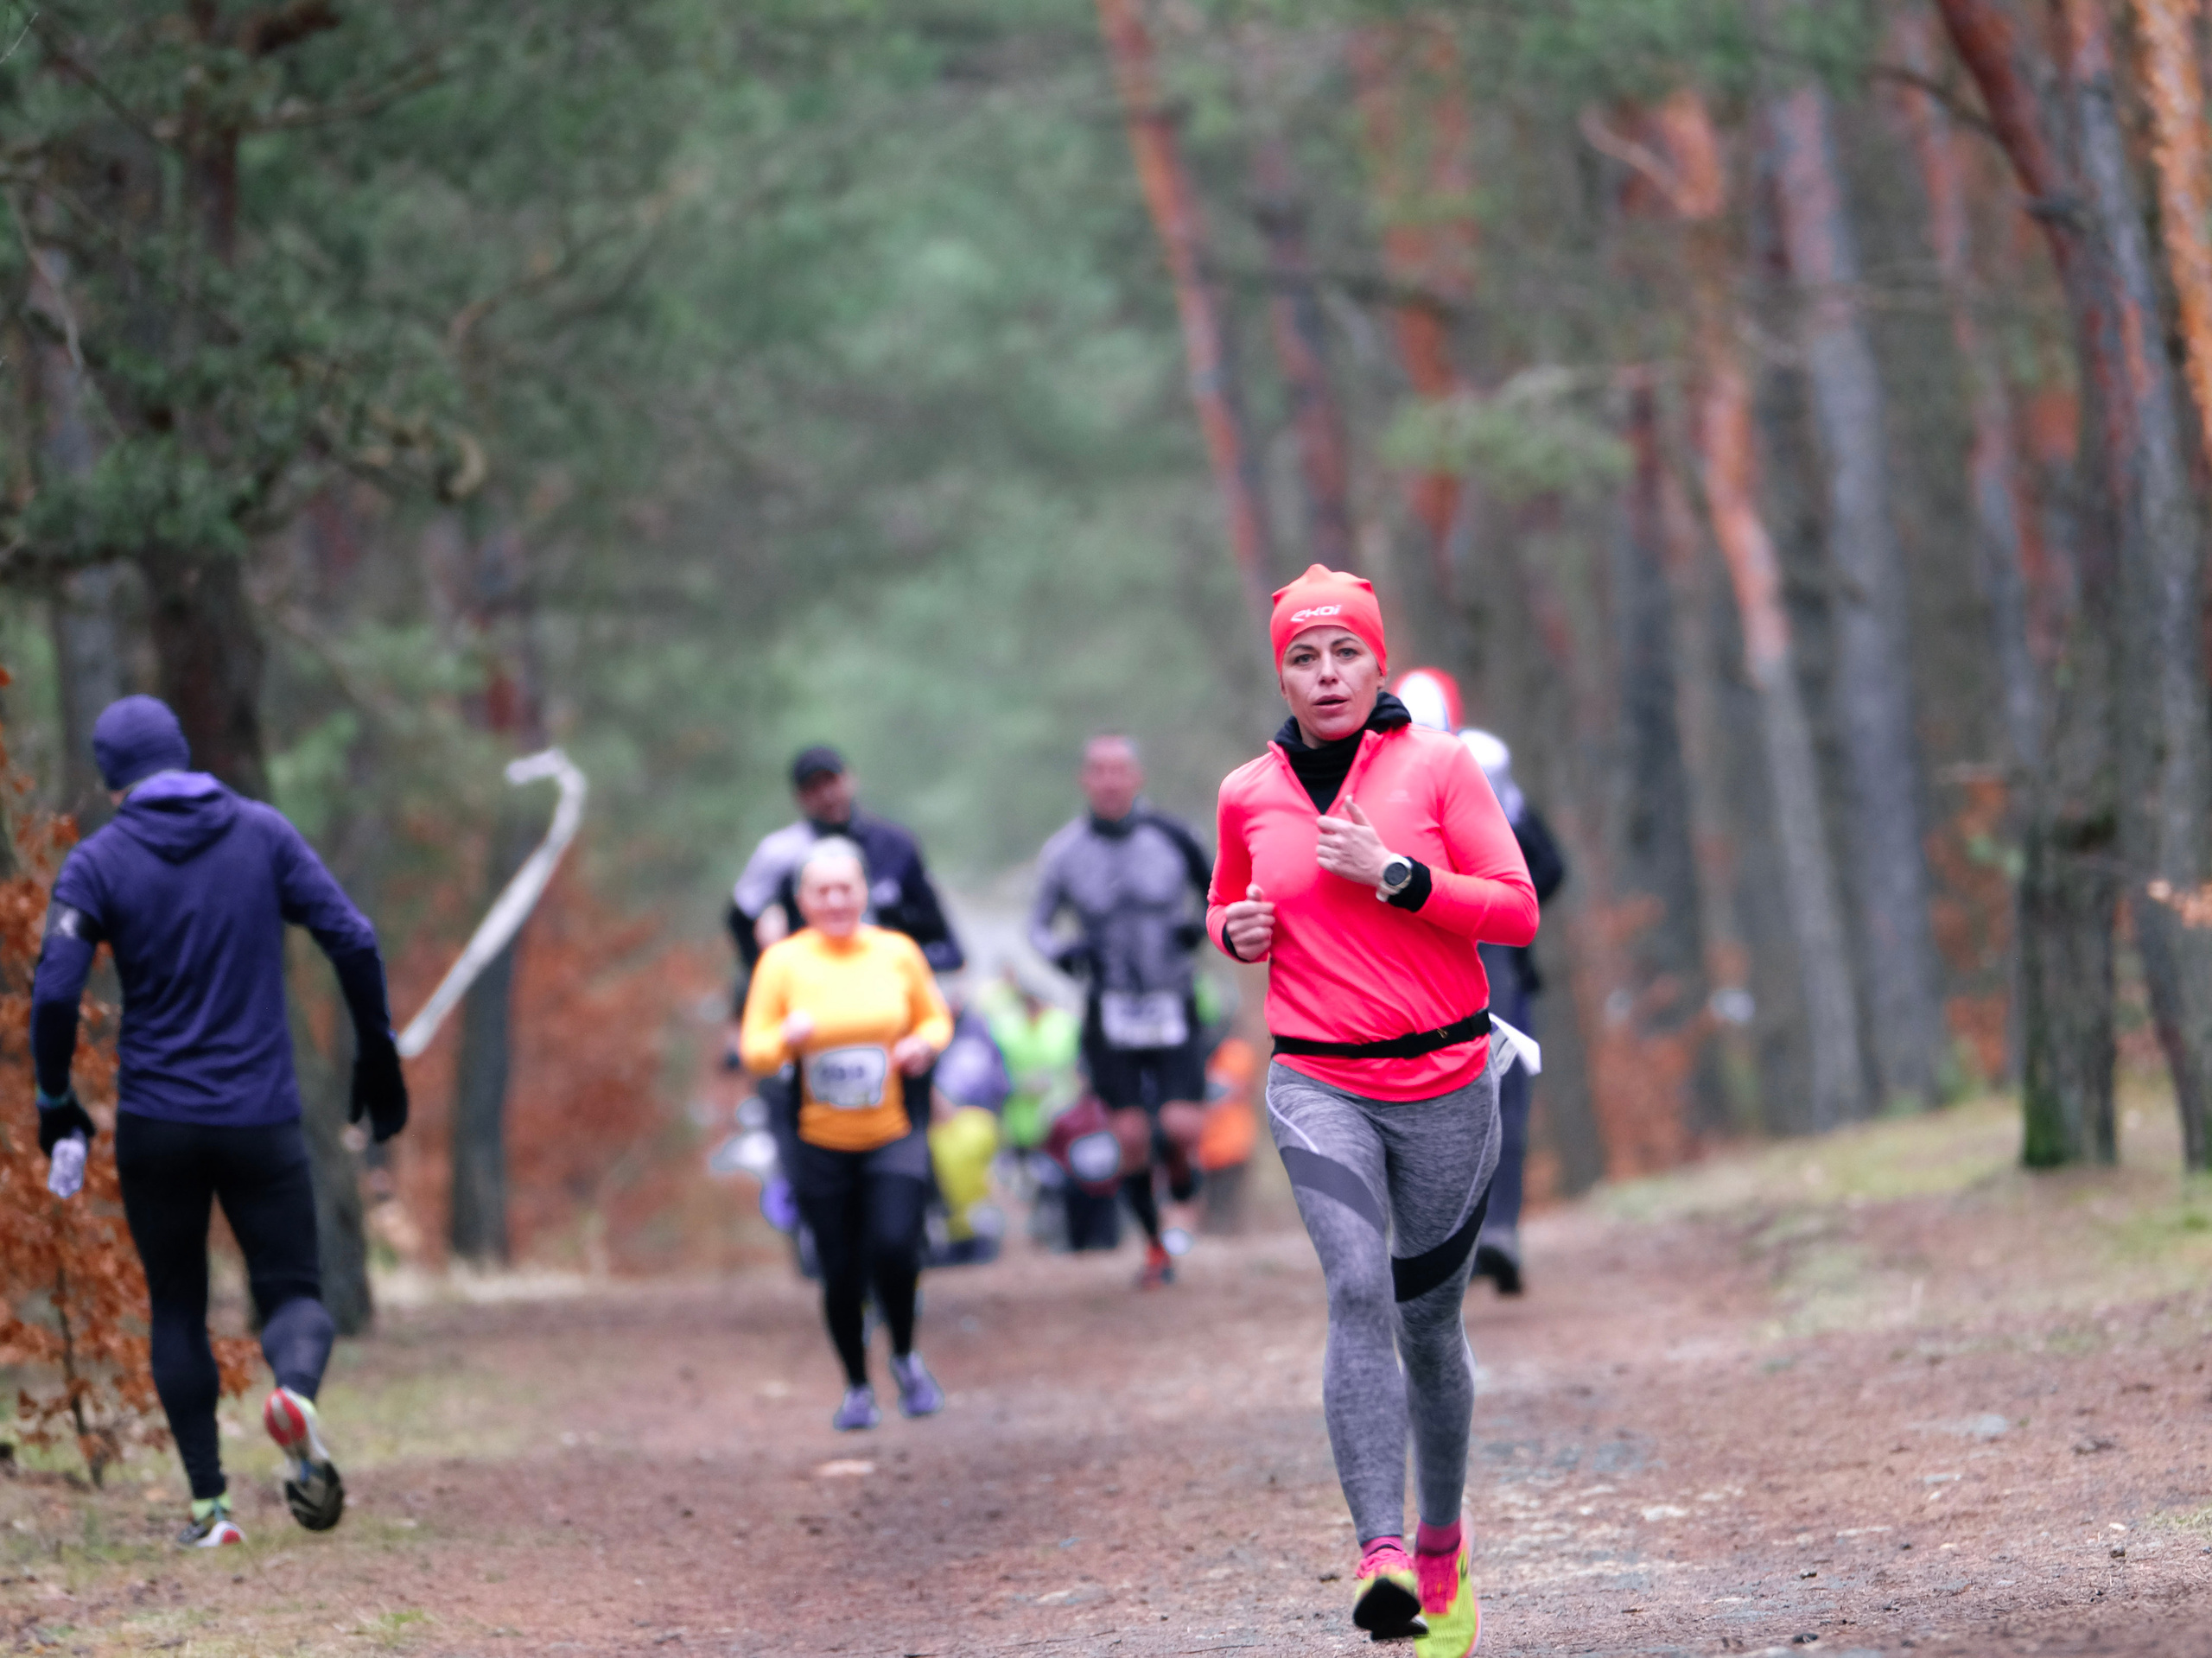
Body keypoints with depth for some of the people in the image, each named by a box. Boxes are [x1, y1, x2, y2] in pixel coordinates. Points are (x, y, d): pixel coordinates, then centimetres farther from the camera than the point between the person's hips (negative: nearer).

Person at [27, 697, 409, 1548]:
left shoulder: (99, 860, -3)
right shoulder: (262, 832, 2)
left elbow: (54, 992, -11)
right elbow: (352, 940, -3)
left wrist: (55, 1101, 3)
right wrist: (378, 1055, 8)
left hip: (156, 1124, -1)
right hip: (262, 1118, 1)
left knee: (177, 1307, 13)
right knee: (292, 1289, 9)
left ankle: (209, 1503, 6)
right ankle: (296, 1389, -27)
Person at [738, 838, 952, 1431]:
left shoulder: (897, 953, 2)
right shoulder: (783, 962, -2)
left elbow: (935, 1018, 15)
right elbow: (753, 1049, -1)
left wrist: (924, 1044, -7)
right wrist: (787, 1037, -23)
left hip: (894, 1137, 0)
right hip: (822, 1145, 0)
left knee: (894, 1245, -20)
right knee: (841, 1275, 1)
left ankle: (905, 1358, 8)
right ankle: (857, 1387, 24)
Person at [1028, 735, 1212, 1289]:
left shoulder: (1169, 837, -6)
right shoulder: (1064, 852, -3)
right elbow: (1038, 925, 7)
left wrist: (1204, 926, -12)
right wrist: (1061, 952, -14)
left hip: (1172, 1009, -1)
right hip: (1110, 1009, 1)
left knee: (1182, 1127, -14)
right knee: (1131, 1136, -3)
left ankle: (1183, 1197, 21)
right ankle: (1155, 1244, 19)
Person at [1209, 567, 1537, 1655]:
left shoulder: (1437, 766, -1)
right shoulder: (1249, 794, 7)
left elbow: (1516, 911, -5)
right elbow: (1227, 906, 24)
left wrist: (1393, 874, -16)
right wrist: (1236, 930, 1)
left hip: (1444, 1083, 0)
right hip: (1318, 1085, 0)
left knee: (1428, 1323, 9)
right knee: (1359, 1289, -23)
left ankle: (1441, 1542, 32)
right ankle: (1379, 1549, -34)